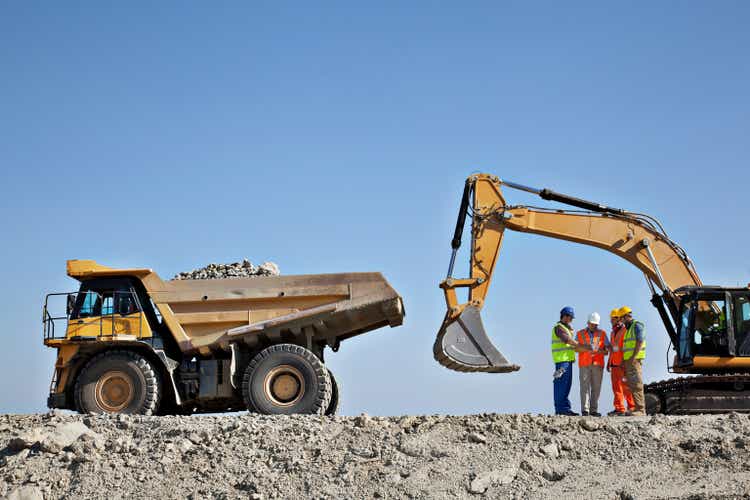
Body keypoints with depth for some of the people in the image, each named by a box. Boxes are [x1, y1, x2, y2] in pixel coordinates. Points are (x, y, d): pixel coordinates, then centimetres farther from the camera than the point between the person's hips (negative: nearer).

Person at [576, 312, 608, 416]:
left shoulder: (602, 333, 12)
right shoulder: (580, 334, 11)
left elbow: (608, 347, 8)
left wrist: (601, 350, -14)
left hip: (598, 364, 1)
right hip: (584, 364, -1)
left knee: (596, 387, 0)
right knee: (585, 386, -8)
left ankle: (594, 410, 4)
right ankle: (585, 409, -11)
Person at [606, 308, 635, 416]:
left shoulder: (624, 330, -8)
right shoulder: (613, 332, 20)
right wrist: (609, 362, 22)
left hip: (623, 363, -9)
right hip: (614, 363, 9)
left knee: (626, 387, -7)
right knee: (616, 387, 6)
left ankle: (631, 407, -1)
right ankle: (619, 408, 8)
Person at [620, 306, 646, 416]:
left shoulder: (637, 325, -5)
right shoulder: (628, 328, 23)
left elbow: (640, 342, -16)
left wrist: (633, 357, -22)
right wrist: (624, 360, 16)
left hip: (635, 360, -10)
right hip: (628, 361, 10)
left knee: (637, 385, -13)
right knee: (632, 385, 7)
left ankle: (641, 409, -15)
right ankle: (637, 408, 9)